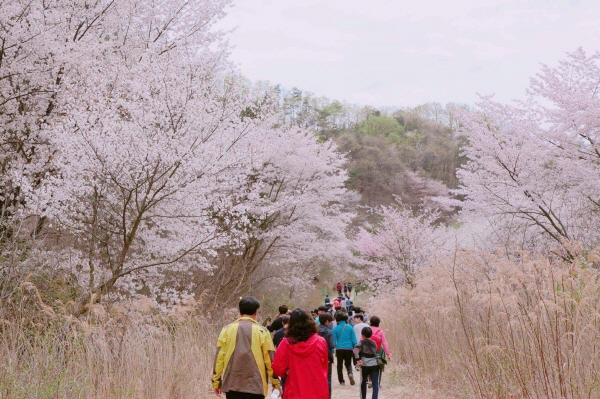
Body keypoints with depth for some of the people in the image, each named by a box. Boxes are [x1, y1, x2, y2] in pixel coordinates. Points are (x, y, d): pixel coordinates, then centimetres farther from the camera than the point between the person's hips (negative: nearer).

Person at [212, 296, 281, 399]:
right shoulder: (262, 331, -2)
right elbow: (270, 359, -2)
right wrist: (276, 383, 8)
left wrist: (216, 381, 10)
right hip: (255, 386, -2)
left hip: (231, 385, 2)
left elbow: (219, 357, 2)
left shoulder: (227, 329, 3)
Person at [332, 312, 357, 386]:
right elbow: (354, 340, 0)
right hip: (349, 349, 1)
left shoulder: (336, 328, -4)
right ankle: (350, 374, -12)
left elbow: (334, 340, -2)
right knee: (348, 363, 17)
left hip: (339, 349, -1)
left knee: (340, 365, 12)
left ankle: (341, 381, 11)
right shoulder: (350, 327, -1)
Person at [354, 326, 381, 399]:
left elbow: (356, 349, -18)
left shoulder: (362, 342, -1)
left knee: (363, 382, 17)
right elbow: (376, 353, 13)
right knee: (375, 384, 0)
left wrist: (358, 359, -18)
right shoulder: (374, 343, 11)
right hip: (375, 365, 2)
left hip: (365, 365, -2)